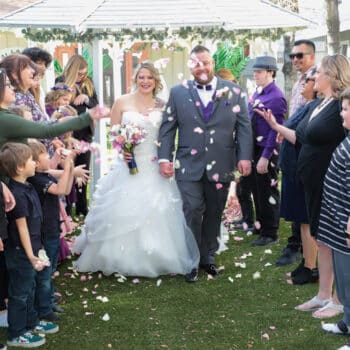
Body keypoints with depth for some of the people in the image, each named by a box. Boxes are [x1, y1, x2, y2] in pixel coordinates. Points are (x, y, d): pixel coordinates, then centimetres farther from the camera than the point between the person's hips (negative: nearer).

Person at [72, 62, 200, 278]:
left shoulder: (162, 106, 5)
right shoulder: (122, 102, 2)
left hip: (154, 167, 1)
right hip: (127, 164, -1)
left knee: (155, 212, 1)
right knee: (123, 211, 0)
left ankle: (155, 258, 15)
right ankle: (121, 258, 12)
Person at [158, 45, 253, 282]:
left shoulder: (234, 92, 4)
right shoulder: (179, 92, 4)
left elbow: (244, 127, 2)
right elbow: (168, 127, 4)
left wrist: (244, 157, -8)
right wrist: (164, 158, -3)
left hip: (221, 166, 1)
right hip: (189, 165, -1)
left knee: (214, 214, 11)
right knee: (193, 212, -5)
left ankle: (208, 257, 27)